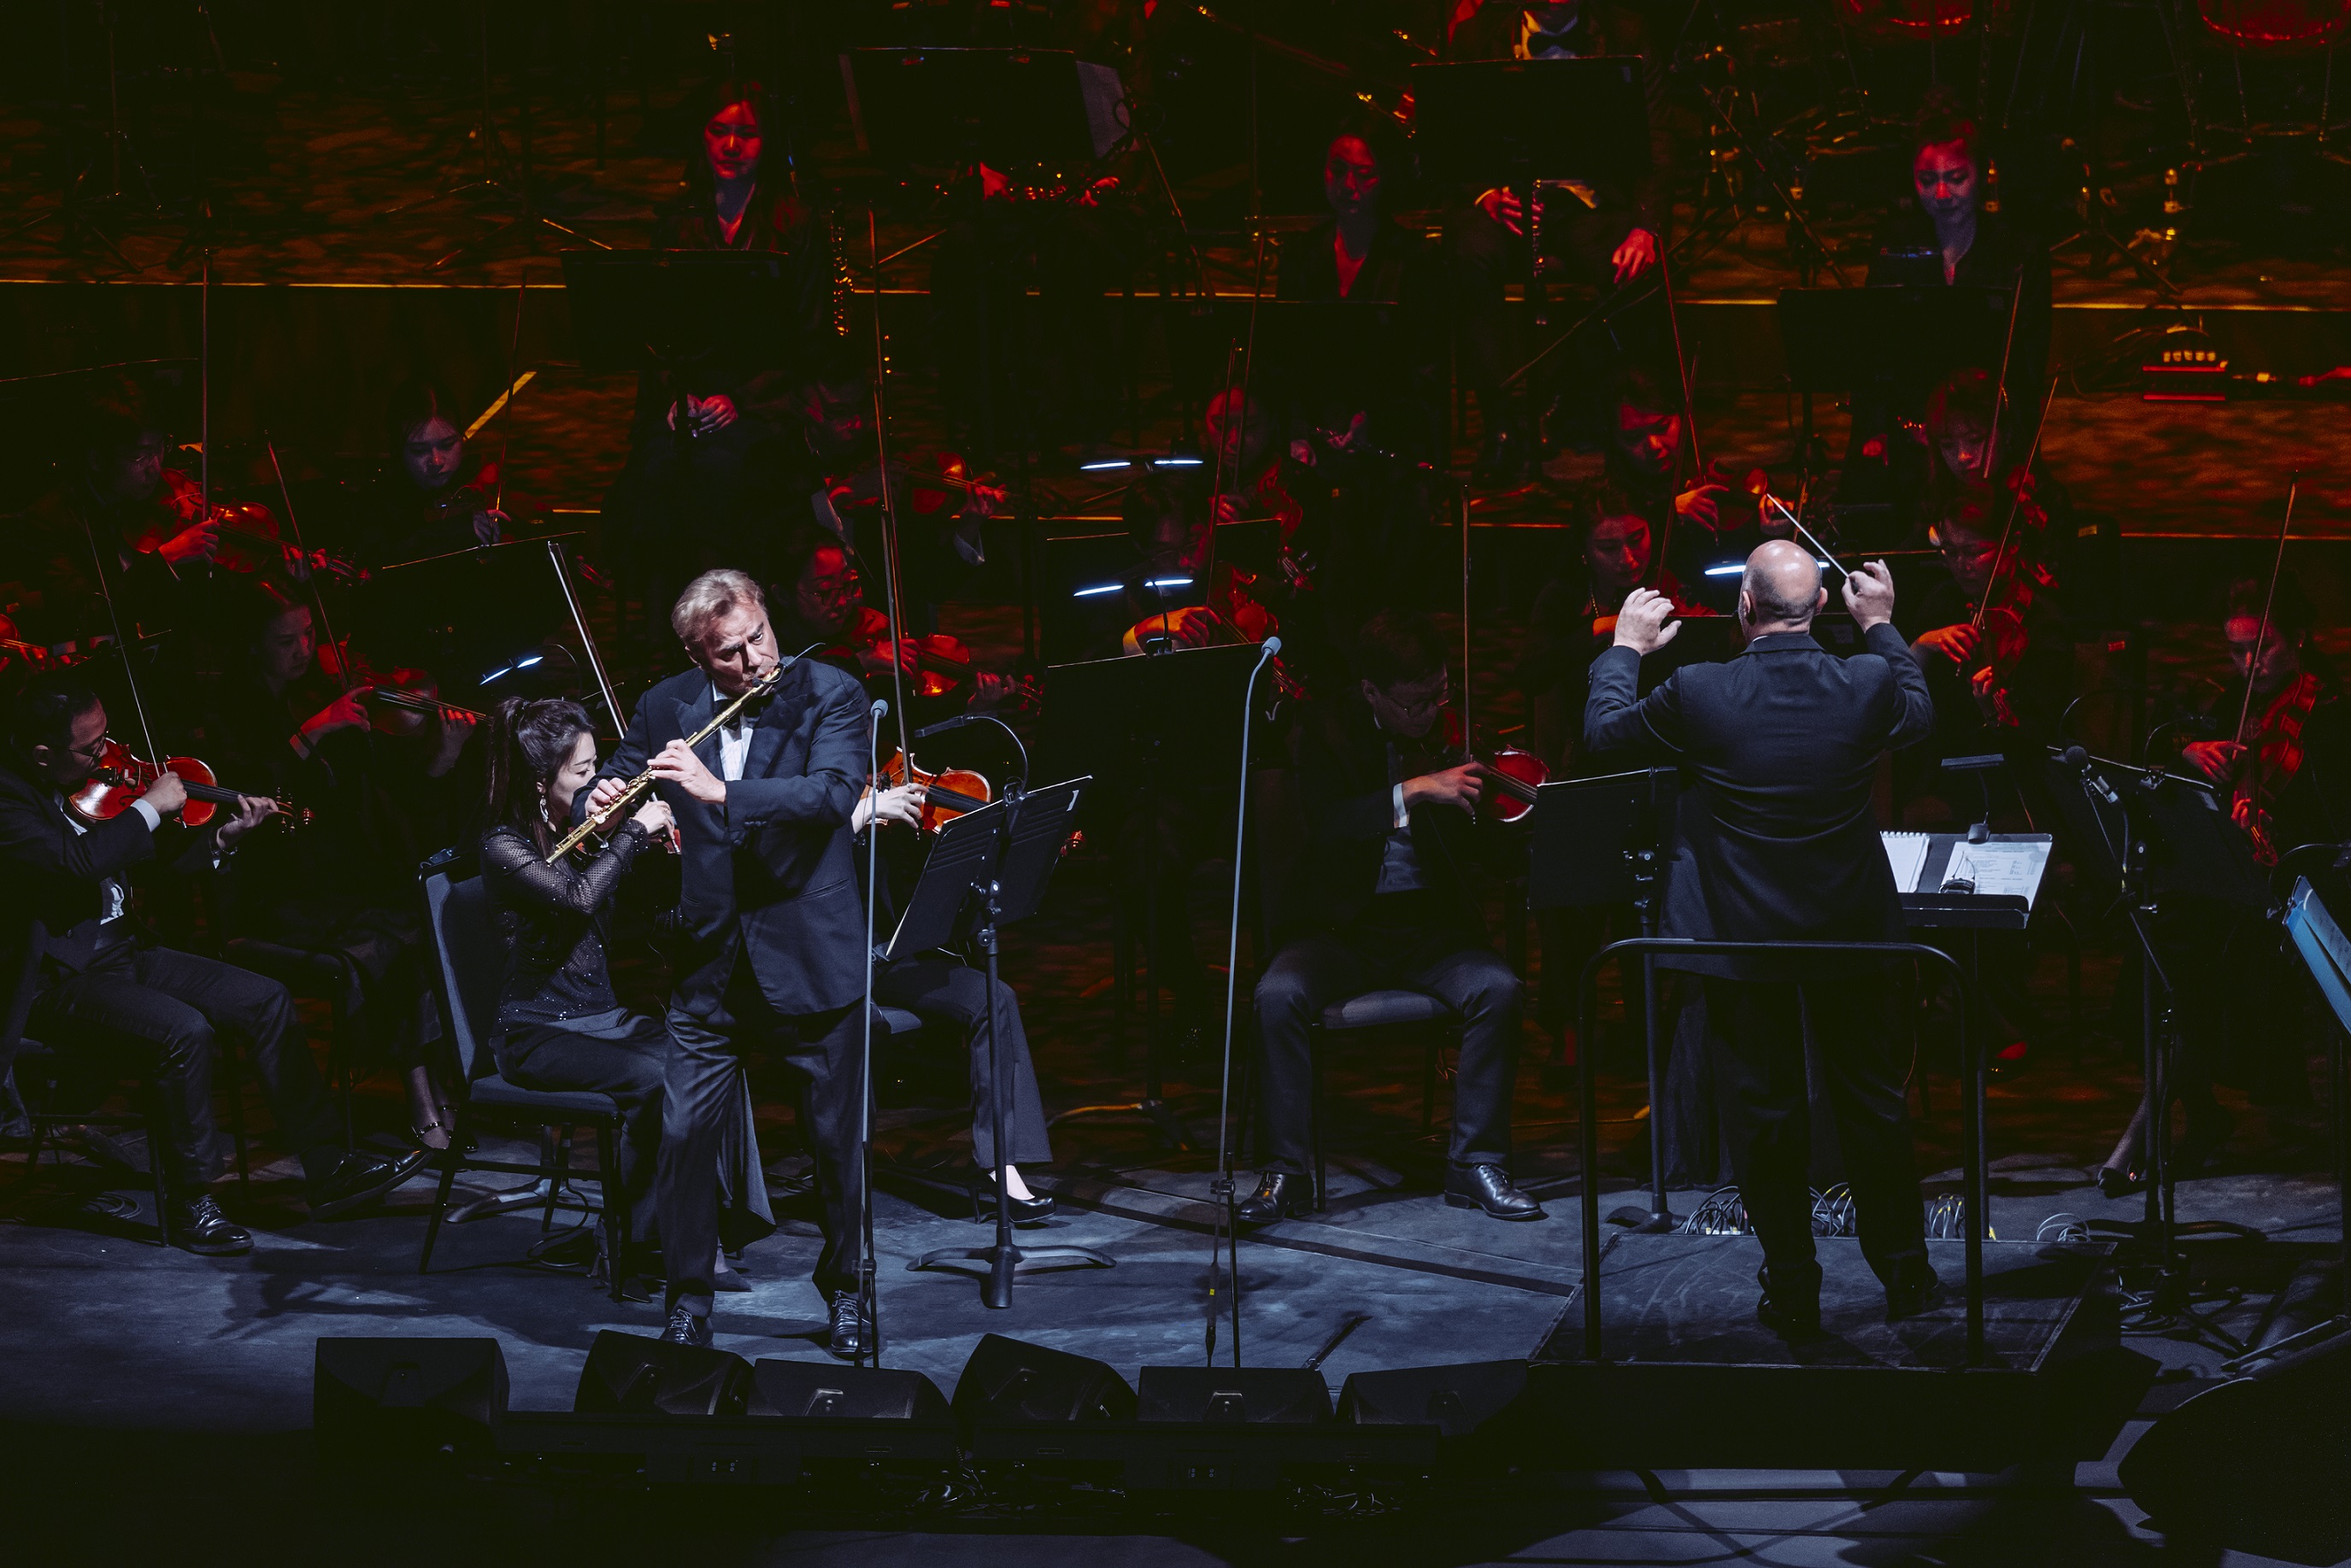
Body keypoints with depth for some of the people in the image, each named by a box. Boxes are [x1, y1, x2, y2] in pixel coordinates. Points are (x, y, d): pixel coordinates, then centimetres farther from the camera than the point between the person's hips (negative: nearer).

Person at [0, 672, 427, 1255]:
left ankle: (326, 1168, 5)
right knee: (184, 1030, -30)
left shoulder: (96, 783, 5)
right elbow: (77, 861, -35)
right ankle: (190, 1204, -13)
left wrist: (223, 835, -3)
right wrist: (150, 806, -23)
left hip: (123, 955, 9)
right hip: (55, 983, -9)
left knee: (265, 1000, 0)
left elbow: (160, 857, 14)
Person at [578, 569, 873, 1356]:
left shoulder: (830, 695, -8)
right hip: (712, 958, 2)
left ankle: (846, 1291, 26)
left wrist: (721, 792, -33)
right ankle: (689, 1298, 15)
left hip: (810, 956, -2)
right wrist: (600, 803, -16)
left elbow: (833, 795, -23)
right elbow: (608, 782, 9)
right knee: (686, 1130, -1)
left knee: (837, 1134, 7)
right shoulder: (666, 708, 1)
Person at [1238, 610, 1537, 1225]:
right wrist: (1414, 790, -30)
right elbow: (1321, 827, -21)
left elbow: (1483, 852, 4)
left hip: (1431, 924, 2)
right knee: (1280, 993, -30)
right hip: (1343, 926, -2)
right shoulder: (1325, 734, -2)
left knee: (1496, 987, -26)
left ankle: (1476, 1162, -15)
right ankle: (1288, 1170, -18)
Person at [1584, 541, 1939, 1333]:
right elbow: (1920, 715, 12)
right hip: (1852, 933, 2)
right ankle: (1904, 1272, 28)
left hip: (1742, 937, -2)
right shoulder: (1868, 682, -13)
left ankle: (1791, 1289, 17)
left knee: (1765, 1111, 10)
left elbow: (1602, 727, 1)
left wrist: (1625, 648, 18)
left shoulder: (1696, 692, -19)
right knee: (1872, 1103, 17)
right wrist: (1882, 626, 23)